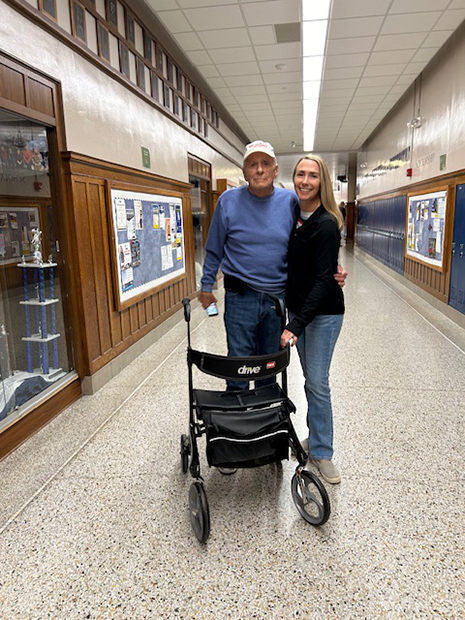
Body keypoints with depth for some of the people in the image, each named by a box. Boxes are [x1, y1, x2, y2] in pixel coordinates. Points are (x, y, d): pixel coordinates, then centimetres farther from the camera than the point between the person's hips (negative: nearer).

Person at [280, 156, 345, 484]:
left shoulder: (326, 224, -17)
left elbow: (323, 280, -21)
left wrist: (295, 325, -26)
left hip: (324, 312, -6)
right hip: (298, 307, 7)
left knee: (317, 382, -2)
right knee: (310, 378, 14)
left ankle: (322, 453, 14)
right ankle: (316, 437, 29)